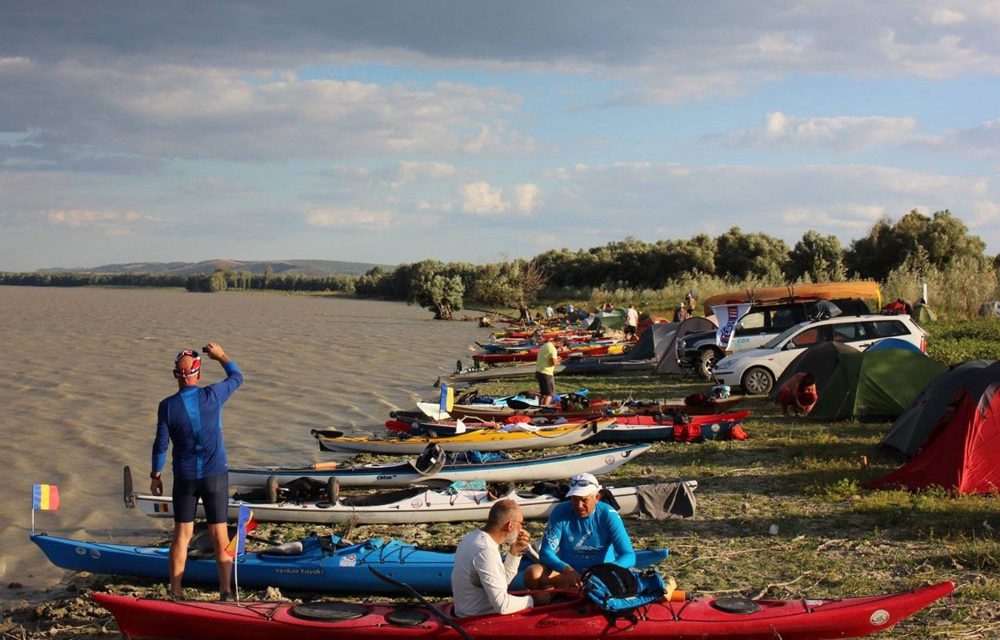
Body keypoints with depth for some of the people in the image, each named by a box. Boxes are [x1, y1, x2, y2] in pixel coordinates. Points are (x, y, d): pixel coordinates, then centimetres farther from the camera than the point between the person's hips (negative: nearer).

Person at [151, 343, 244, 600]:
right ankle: (225, 590, 10)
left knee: (182, 535, 8)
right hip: (216, 475, 0)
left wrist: (156, 475, 8)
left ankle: (176, 593, 11)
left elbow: (161, 445, -4)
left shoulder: (167, 406, -10)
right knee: (219, 535, 6)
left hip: (184, 478, 0)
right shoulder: (213, 396, -9)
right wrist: (221, 356, 24)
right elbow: (236, 377, 11)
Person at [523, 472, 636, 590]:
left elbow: (628, 556, -15)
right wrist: (566, 569, -35)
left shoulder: (608, 515, -10)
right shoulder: (561, 512, -8)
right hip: (566, 574, 1)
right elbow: (546, 552, -14)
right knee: (532, 573, -27)